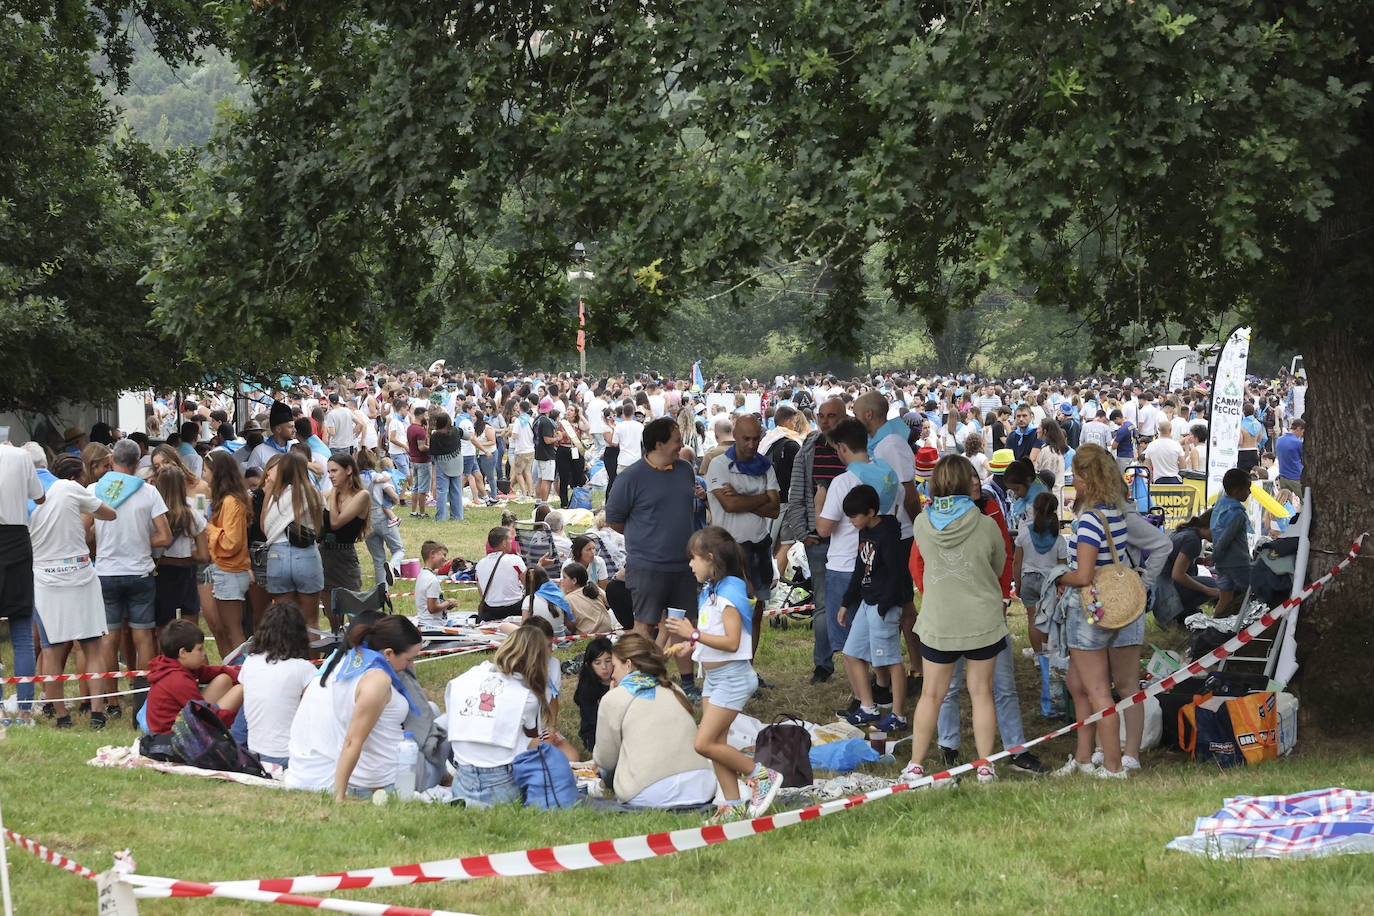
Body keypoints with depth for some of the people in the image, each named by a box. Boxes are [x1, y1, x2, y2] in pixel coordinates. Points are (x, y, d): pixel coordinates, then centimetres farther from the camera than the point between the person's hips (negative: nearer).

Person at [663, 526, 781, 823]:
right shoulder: (710, 591, 12)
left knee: (704, 743, -12)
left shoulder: (729, 592, -17)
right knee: (715, 744, 7)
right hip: (714, 676, 10)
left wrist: (694, 634, -24)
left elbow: (732, 642, -24)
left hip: (732, 676, -10)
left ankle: (762, 775, 0)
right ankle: (733, 806, 11)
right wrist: (690, 645, 10)